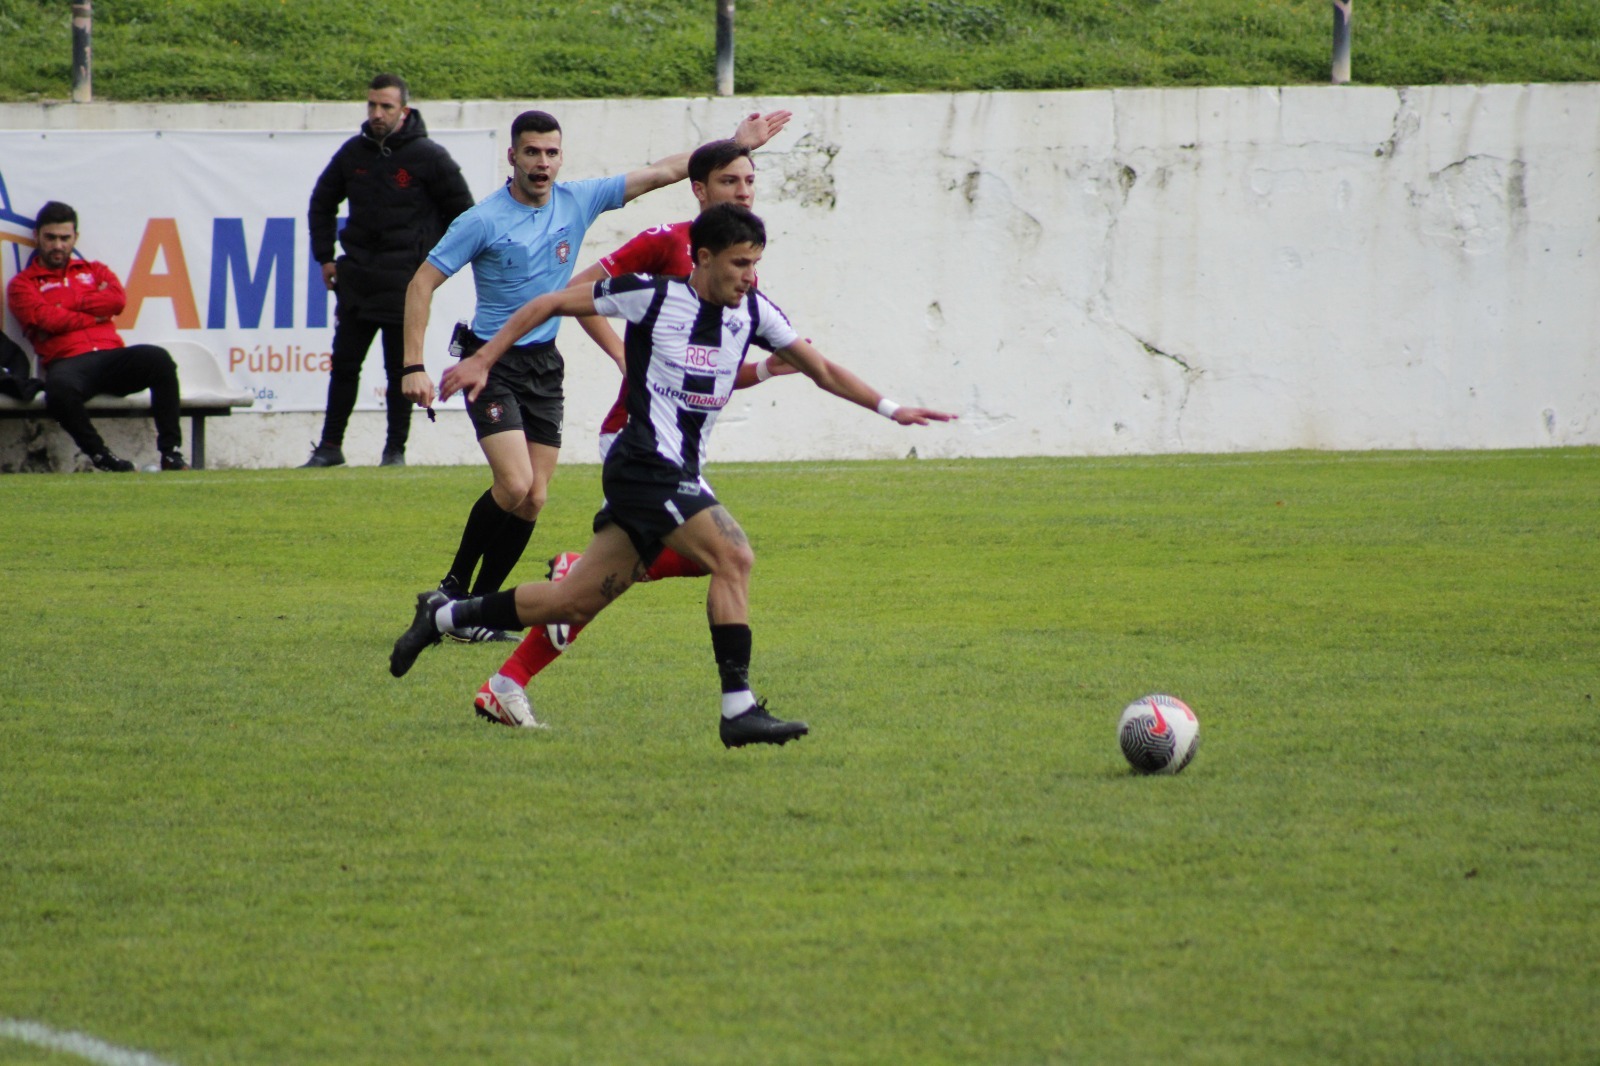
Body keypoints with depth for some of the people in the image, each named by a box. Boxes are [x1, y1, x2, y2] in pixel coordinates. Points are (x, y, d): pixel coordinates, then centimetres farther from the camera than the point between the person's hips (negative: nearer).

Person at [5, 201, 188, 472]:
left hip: (110, 356, 3)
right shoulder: (22, 284, 17)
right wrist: (94, 315, 4)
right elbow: (46, 318, -3)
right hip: (67, 361, -3)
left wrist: (67, 305, 2)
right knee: (60, 389, -41)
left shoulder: (95, 271, 28)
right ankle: (100, 456, -25)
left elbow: (117, 299, 5)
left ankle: (171, 452, -27)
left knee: (158, 358, -29)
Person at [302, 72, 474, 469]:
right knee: (344, 364, 5)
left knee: (400, 368, 0)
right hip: (356, 278, 4)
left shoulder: (429, 157, -5)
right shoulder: (353, 153, 7)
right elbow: (322, 202, 20)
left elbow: (462, 212, 3)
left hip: (405, 282, -4)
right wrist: (325, 256, 12)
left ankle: (396, 448, 8)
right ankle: (330, 446, 12)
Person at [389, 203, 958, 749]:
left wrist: (890, 409, 6)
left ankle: (443, 615, 24)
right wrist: (482, 360, -3)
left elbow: (821, 370, 15)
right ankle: (738, 708, -20)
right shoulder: (651, 296, -9)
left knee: (575, 602, 9)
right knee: (733, 557, -21)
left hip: (679, 475, 7)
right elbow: (549, 304, 0)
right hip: (647, 466, -7)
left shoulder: (752, 310, 8)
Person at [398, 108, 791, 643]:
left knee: (533, 499, 0)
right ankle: (453, 589, -1)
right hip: (492, 362, -5)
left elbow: (662, 172, 7)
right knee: (514, 487, -19)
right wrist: (414, 367, -18)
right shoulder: (483, 221, -13)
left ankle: (479, 605, 10)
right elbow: (421, 284, -11)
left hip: (544, 363, 5)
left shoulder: (578, 201, 1)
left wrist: (736, 144, 5)